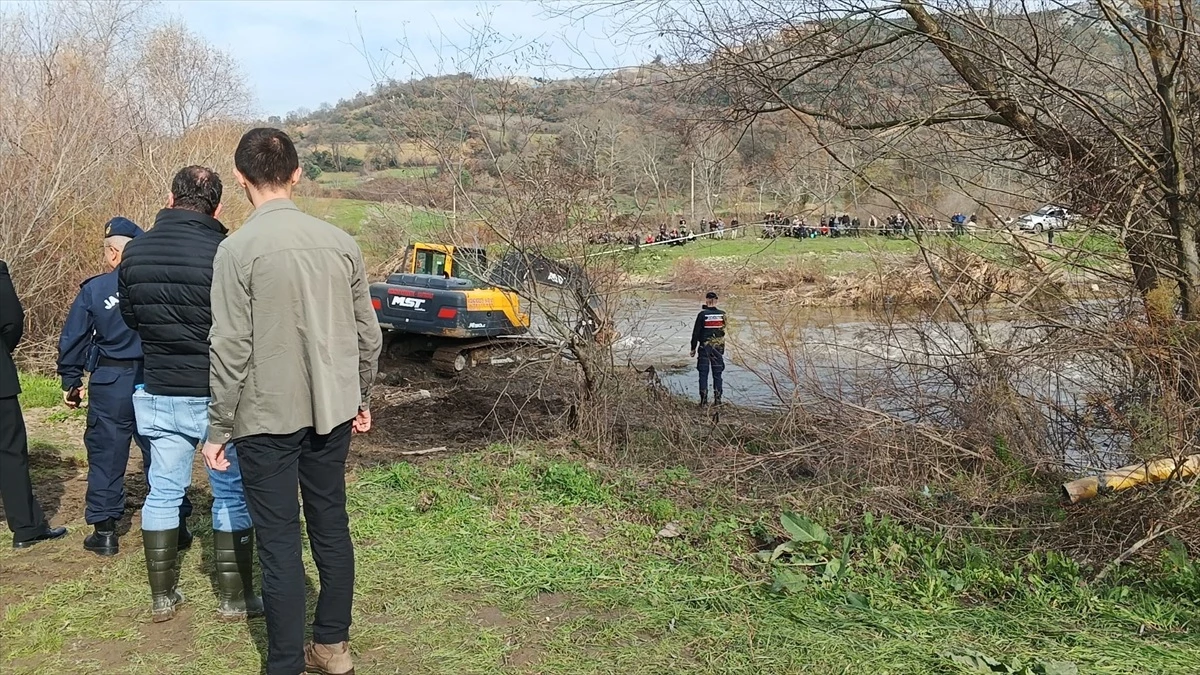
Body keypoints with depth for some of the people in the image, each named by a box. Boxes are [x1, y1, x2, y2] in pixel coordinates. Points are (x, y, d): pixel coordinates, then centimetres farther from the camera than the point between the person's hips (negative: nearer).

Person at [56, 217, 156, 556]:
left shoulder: (94, 289, -5)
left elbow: (72, 339, 1)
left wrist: (71, 381, 12)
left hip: (110, 384, -1)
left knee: (106, 455, 9)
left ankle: (104, 530, 13)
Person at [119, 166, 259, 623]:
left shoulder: (135, 252, -1)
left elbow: (130, 317, 11)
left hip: (160, 395, 4)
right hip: (219, 397, -4)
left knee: (163, 491, 15)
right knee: (232, 495, 9)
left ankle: (162, 597, 25)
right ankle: (234, 597, 17)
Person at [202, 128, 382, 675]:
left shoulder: (238, 249, -13)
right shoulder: (340, 242, 0)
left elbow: (230, 349, -13)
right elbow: (368, 333, 5)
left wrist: (218, 429, -3)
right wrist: (360, 399, 18)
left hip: (267, 418, -4)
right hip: (332, 411, 4)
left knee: (279, 542, 4)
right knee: (331, 526, 15)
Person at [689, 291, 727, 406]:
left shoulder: (702, 314, -10)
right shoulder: (722, 314, 0)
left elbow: (696, 332, -7)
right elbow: (723, 330, 8)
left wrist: (693, 348, 0)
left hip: (705, 348, -3)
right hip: (718, 348, 3)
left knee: (703, 374, 3)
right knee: (717, 374, 9)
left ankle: (704, 400, -1)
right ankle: (717, 399, 9)